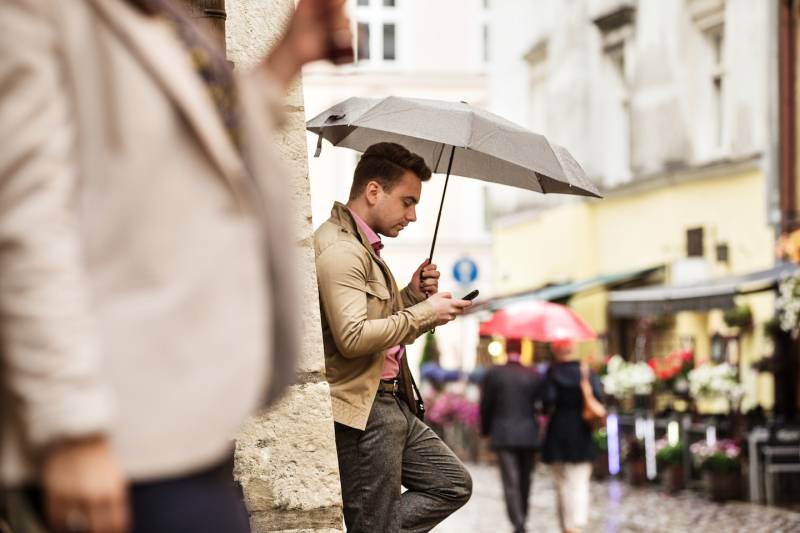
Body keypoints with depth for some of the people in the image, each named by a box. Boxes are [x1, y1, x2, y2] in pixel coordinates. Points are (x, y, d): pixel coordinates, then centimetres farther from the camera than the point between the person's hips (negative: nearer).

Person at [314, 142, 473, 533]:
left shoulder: (365, 247, 18)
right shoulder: (338, 250, -16)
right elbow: (353, 337, -27)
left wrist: (411, 296, 9)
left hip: (392, 403, 10)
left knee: (453, 485, 14)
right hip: (360, 410, -10)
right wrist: (424, 313, -18)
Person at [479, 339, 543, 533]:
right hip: (529, 436, 2)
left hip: (503, 435, -2)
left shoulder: (492, 374, -3)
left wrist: (485, 430, 14)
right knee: (525, 480, 15)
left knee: (510, 482, -5)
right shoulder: (534, 376, 0)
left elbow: (486, 406, 1)